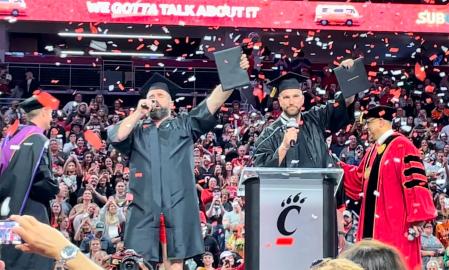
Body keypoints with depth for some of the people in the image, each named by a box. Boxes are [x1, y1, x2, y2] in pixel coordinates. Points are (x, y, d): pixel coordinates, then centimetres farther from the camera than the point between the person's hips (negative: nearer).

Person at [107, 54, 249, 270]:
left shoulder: (184, 125, 16)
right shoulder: (136, 130, 19)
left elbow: (211, 104, 2)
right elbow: (114, 137, 1)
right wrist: (138, 113, 4)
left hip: (178, 207, -1)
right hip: (144, 208, 1)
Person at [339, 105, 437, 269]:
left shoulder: (402, 146, -12)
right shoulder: (373, 150, 16)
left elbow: (415, 182, -18)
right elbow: (359, 178, 25)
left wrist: (416, 219, -21)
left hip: (395, 222, -9)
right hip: (374, 221, 9)